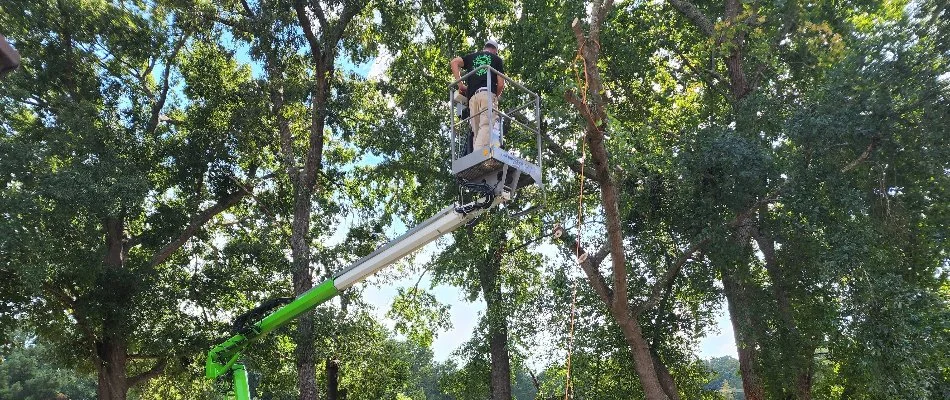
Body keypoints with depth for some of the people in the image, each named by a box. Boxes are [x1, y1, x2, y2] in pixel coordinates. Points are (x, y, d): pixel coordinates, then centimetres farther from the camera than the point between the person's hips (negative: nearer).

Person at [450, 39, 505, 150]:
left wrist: (460, 83, 12)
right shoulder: (497, 59, 19)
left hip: (472, 96, 4)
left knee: (477, 130, 0)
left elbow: (454, 62, 11)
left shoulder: (472, 56, 28)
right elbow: (501, 84, 10)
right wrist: (496, 96, 27)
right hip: (488, 93, -4)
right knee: (487, 125, -19)